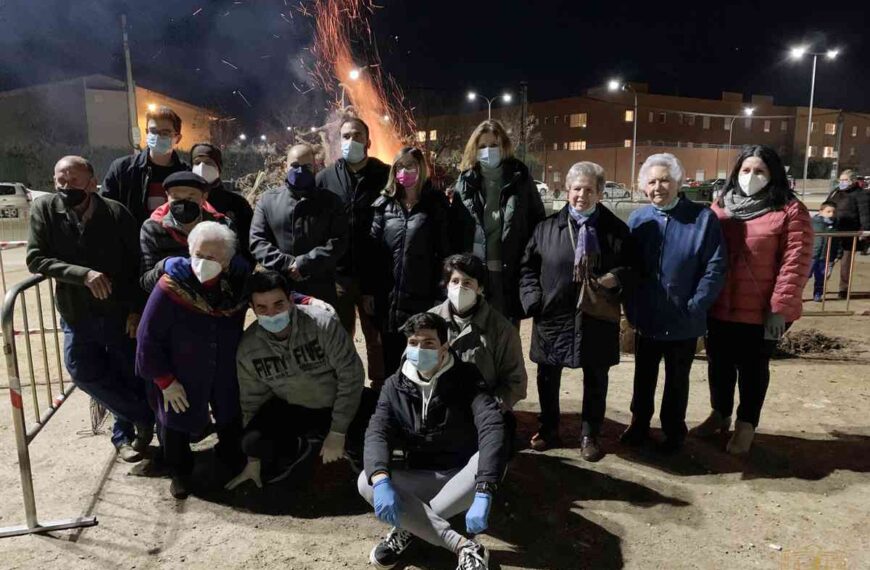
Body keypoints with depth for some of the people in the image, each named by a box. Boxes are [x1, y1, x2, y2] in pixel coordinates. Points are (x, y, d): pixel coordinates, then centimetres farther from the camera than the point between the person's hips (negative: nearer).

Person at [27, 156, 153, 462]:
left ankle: (124, 432, 32)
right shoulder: (44, 209, -7)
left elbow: (138, 263, -5)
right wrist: (82, 274, -26)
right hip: (77, 316, 2)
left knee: (131, 376, 7)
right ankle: (143, 417, 20)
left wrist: (137, 309, -8)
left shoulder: (117, 213, -11)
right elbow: (35, 258, -12)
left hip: (121, 314, -1)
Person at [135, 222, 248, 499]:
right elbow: (149, 339, -19)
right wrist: (165, 381, -16)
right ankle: (180, 472, 40)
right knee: (177, 423, 12)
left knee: (231, 418, 19)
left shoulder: (237, 285, -15)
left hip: (226, 376, 3)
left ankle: (232, 459, 48)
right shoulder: (170, 288, -26)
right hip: (182, 378, -3)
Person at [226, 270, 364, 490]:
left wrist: (337, 432, -20)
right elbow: (252, 399, 0)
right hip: (291, 408, 3)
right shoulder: (248, 348, -13)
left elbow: (351, 375, -21)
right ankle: (311, 445, 4)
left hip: (338, 403, -2)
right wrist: (253, 460, 5)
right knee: (252, 442, -22)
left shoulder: (323, 323, -27)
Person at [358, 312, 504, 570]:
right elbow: (377, 433, -16)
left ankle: (408, 527, -21)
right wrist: (381, 481, -38)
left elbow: (491, 428, -29)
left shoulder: (466, 378, -14)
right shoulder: (395, 385, -3)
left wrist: (482, 495, -43)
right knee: (366, 482, -25)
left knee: (490, 461, -34)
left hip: (462, 476, -2)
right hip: (419, 479, 2)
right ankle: (465, 546, -28)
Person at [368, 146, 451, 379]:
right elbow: (373, 250, 4)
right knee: (391, 351, 12)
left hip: (423, 296, -2)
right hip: (388, 295, 2)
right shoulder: (383, 205, 7)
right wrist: (368, 290, -1)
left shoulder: (435, 203, 1)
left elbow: (444, 251, -2)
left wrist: (442, 292, -7)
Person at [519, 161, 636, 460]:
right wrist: (533, 298, -5)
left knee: (595, 379, 12)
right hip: (552, 316, 1)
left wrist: (617, 279, -14)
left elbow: (632, 269, 7)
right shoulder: (547, 227, 2)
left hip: (597, 319, 0)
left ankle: (590, 436, 30)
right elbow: (528, 267, 7)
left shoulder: (616, 229, 2)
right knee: (548, 376, 13)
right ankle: (548, 429, 33)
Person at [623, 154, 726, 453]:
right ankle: (639, 425, 38)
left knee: (677, 380, 16)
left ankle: (673, 432, 35)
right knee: (643, 376, 19)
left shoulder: (703, 218, -10)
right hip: (646, 318, 3)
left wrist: (694, 307, -16)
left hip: (683, 321, -2)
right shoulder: (637, 219, -1)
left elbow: (715, 268, -11)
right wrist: (630, 307, -5)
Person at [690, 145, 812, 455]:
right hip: (719, 307, 4)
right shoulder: (720, 207, 6)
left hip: (761, 311, -4)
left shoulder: (790, 211, -8)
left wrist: (780, 308, -16)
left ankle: (746, 425, 28)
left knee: (752, 368, 11)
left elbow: (795, 263, -13)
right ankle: (719, 414, 37)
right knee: (719, 363, 17)